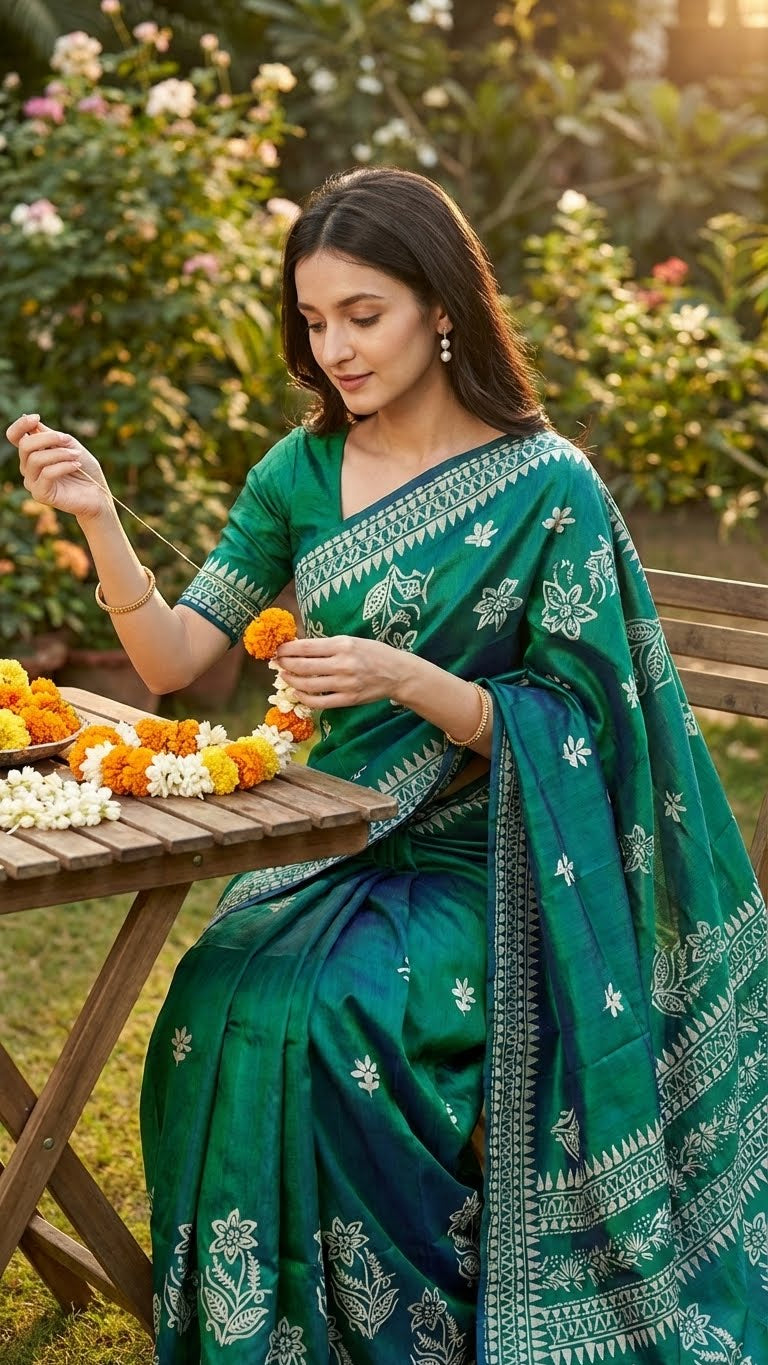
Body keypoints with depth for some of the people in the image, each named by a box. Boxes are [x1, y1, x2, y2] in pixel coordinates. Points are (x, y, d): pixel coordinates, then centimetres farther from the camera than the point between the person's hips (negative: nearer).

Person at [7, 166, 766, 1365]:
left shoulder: (547, 488, -8)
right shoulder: (302, 473, 7)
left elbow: (569, 729, -8)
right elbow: (176, 656, 2)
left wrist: (405, 681, -23)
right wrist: (101, 520, -14)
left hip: (482, 865, -4)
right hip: (332, 847, 4)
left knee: (311, 1014, -28)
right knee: (219, 997, -23)